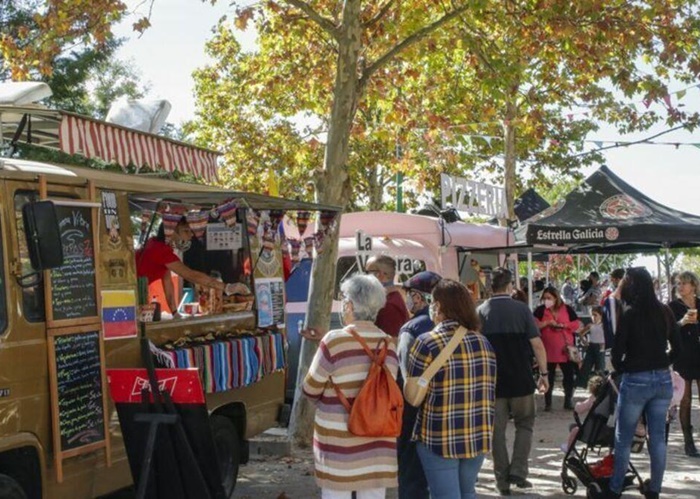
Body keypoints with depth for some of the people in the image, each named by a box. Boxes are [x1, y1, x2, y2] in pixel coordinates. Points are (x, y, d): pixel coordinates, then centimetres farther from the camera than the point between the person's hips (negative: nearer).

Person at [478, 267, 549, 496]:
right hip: (521, 380, -1)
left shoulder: (482, 312, -1)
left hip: (493, 381, 1)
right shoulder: (521, 309, -5)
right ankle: (518, 471, 6)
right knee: (524, 424, 17)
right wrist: (544, 373, 1)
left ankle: (502, 480, 9)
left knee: (497, 430, 9)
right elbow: (536, 343, -8)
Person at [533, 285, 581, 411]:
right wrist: (547, 323, -21)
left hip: (566, 349, 1)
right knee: (549, 377, 7)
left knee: (569, 375, 6)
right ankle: (547, 403, 15)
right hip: (548, 350, -1)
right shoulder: (540, 310, -1)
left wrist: (562, 325, -13)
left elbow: (577, 324, -1)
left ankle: (568, 401, 19)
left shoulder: (567, 309, 2)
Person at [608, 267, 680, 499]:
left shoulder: (629, 314, -12)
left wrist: (619, 369, 7)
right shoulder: (665, 312, 3)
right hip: (663, 380, 5)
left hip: (635, 381, -5)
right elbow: (677, 347, 8)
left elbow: (617, 351, -11)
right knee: (658, 437, 11)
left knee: (623, 438, 7)